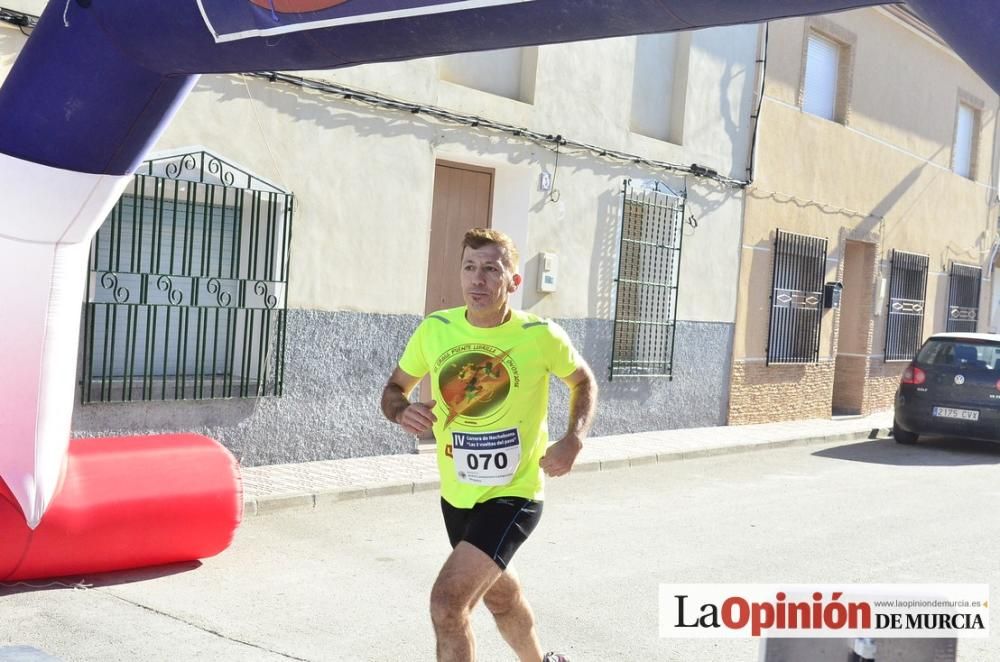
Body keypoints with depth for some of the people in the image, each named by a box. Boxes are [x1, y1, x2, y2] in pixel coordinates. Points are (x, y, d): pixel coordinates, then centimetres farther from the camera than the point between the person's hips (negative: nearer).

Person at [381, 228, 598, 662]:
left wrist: (574, 440, -12)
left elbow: (583, 381, 4)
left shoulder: (540, 336, -15)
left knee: (448, 600, -22)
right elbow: (393, 389, 6)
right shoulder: (435, 330, -8)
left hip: (513, 495, -5)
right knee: (500, 595, 26)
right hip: (456, 495, 5)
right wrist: (402, 412, -18)